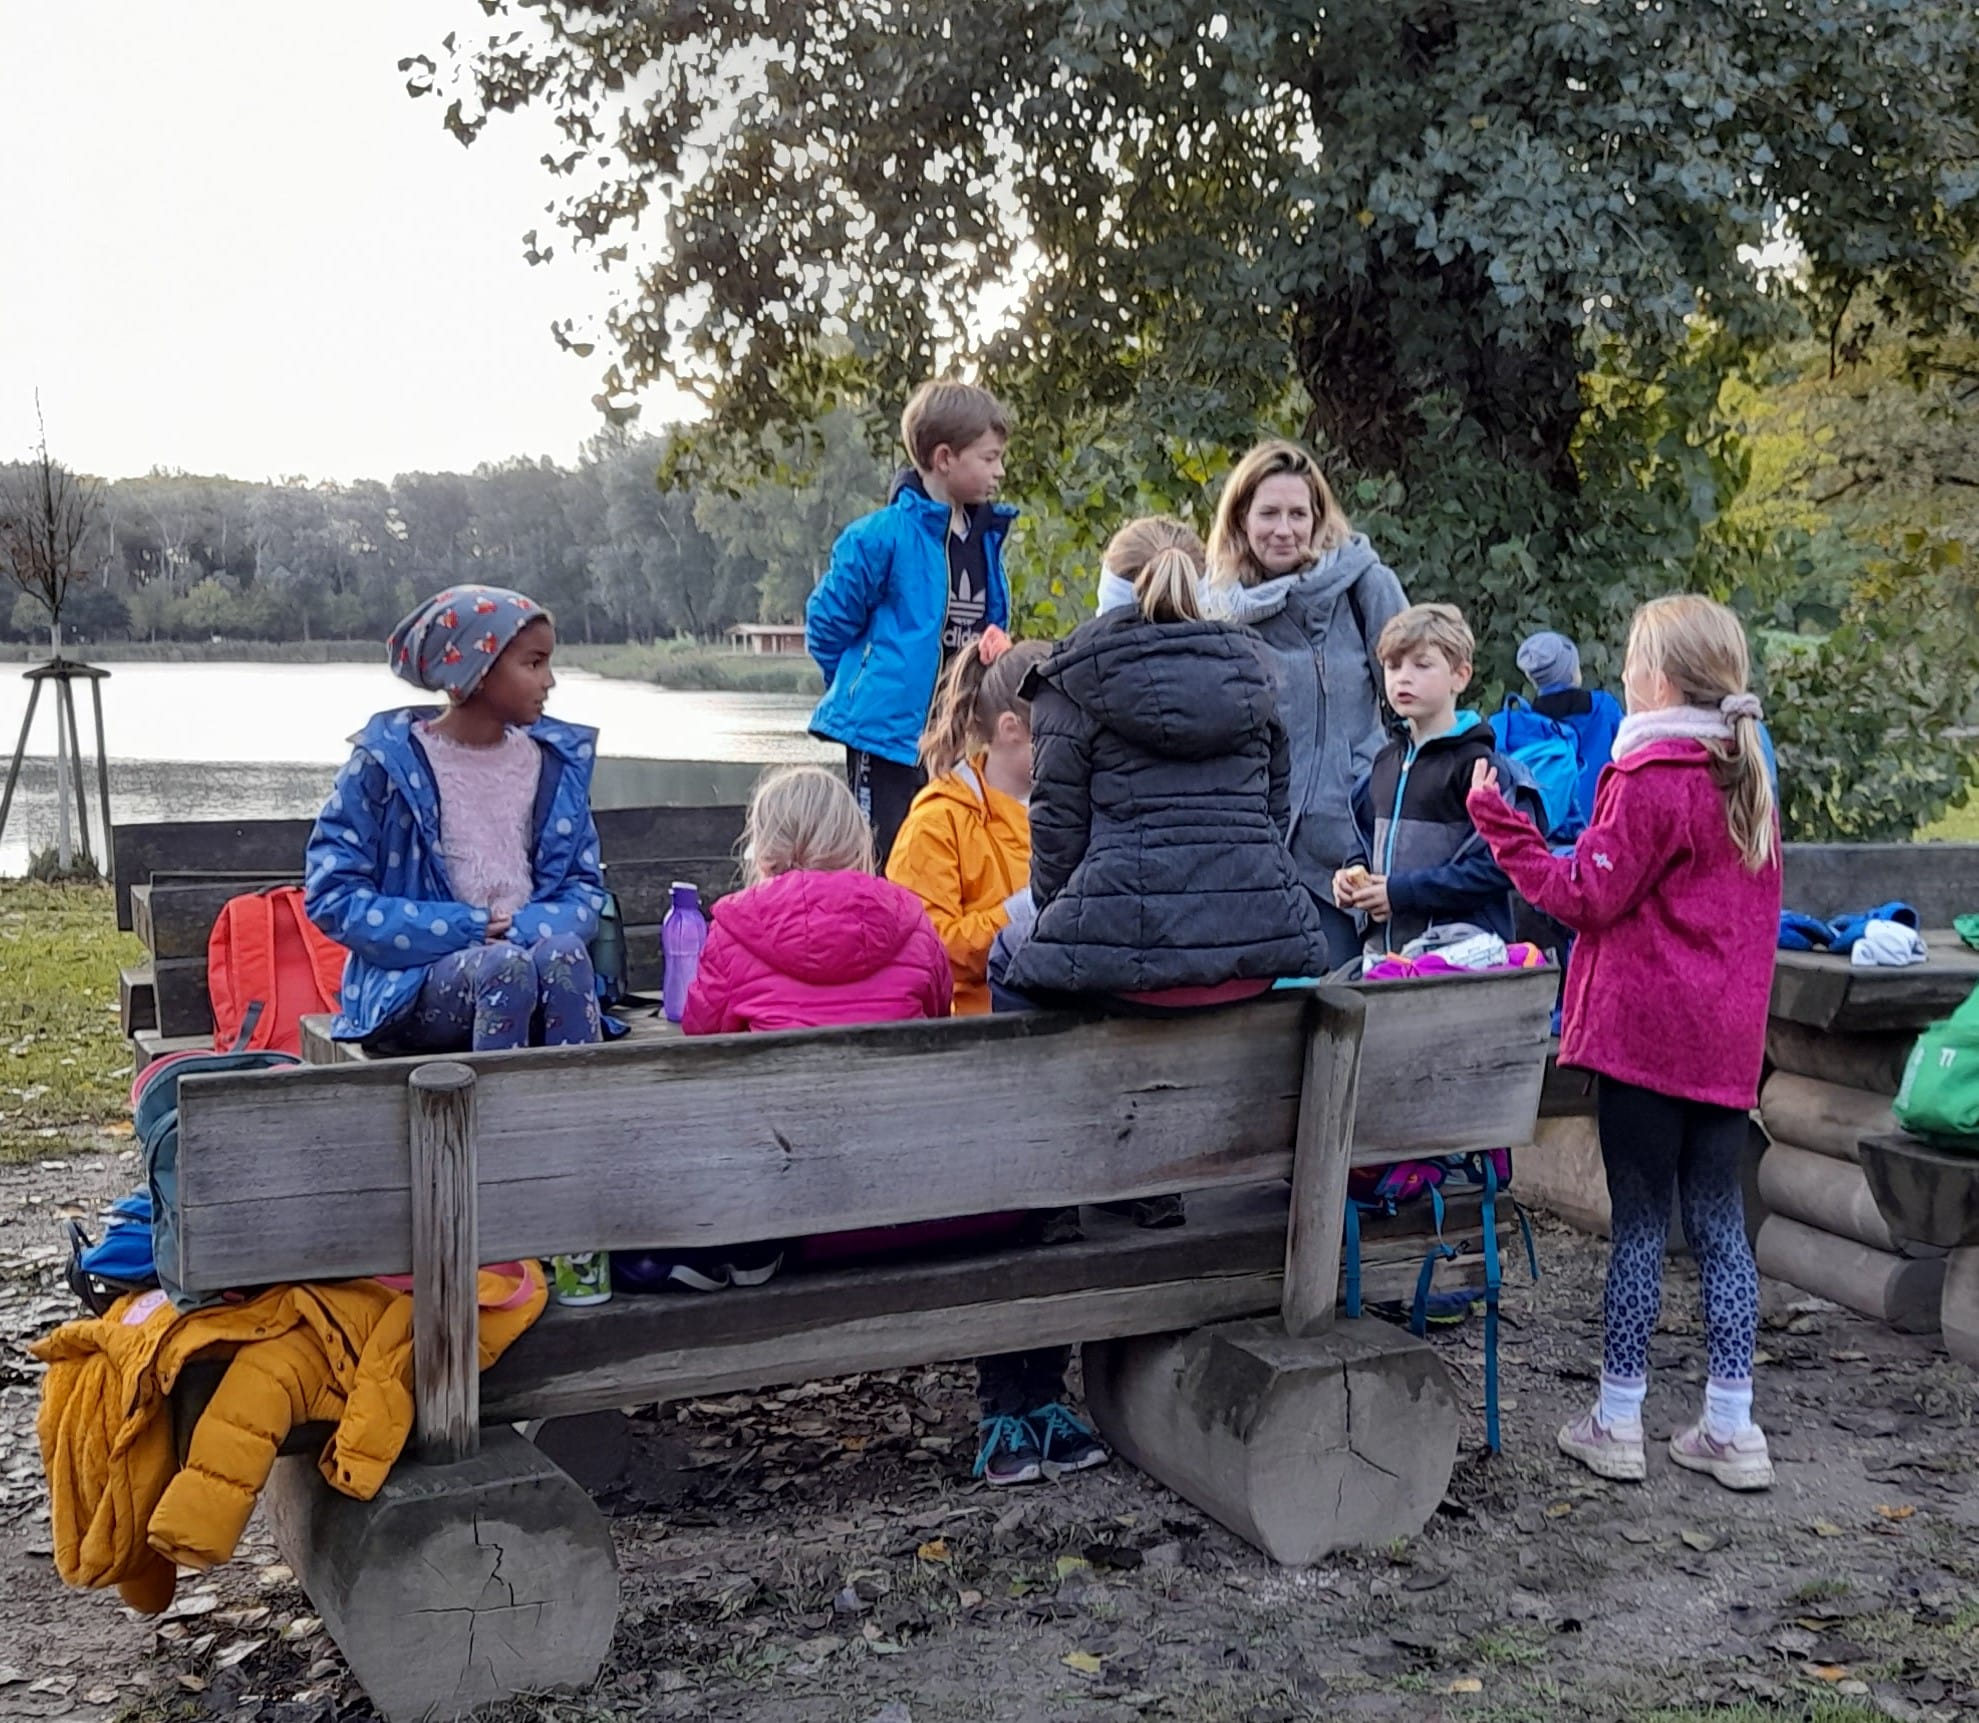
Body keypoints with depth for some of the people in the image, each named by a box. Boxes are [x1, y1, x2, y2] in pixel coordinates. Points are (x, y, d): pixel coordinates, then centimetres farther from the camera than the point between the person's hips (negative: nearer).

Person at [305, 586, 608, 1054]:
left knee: (563, 953, -31)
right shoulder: (387, 762, -2)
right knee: (506, 965, -35)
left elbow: (584, 887, 11)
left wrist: (527, 928, -12)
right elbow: (331, 896, -4)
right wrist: (467, 929, -12)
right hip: (415, 980, -3)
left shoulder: (555, 764, 11)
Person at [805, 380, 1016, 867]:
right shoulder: (885, 536, -13)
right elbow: (826, 623, -7)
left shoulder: (987, 536, 8)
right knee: (883, 868, 0)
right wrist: (869, 688, 1)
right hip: (892, 736, -6)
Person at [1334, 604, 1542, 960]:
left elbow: (1499, 865, -17)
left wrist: (1403, 891, -17)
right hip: (1385, 950, 7)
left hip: (1460, 953, -7)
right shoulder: (1386, 762, 14)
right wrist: (1352, 876, 4)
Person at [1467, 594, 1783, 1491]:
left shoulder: (1647, 779, -13)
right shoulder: (1748, 778, 10)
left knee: (1639, 1221, 1)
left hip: (1645, 1030, -7)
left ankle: (1617, 1422, 11)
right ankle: (1731, 1430, 16)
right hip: (1729, 1036, 7)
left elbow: (1586, 898, -12)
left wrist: (1501, 824, -7)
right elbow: (1759, 905, 17)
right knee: (1719, 1222, 11)